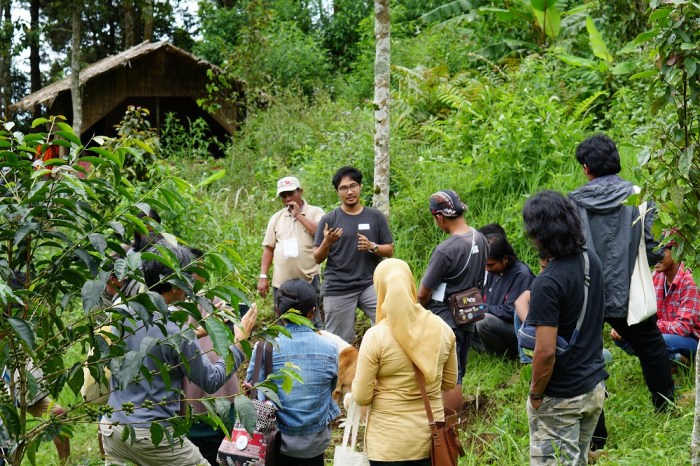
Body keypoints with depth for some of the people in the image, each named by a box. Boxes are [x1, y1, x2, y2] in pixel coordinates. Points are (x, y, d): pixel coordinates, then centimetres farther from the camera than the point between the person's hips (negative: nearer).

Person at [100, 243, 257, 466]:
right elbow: (211, 381, -8)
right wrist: (239, 341, 1)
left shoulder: (121, 312, 0)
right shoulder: (175, 333, -18)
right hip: (152, 436, -6)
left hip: (112, 428, 6)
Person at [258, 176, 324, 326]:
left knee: (312, 323, -1)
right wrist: (263, 277, 5)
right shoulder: (276, 218, 12)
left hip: (308, 279, -4)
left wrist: (299, 216, -10)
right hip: (281, 281, 4)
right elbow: (268, 248, 11)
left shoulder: (315, 212, 2)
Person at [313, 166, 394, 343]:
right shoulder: (329, 220, 4)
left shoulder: (375, 217, 8)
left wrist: (372, 247, -11)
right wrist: (327, 242, -16)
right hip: (338, 288, -1)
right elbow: (317, 258, 5)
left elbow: (389, 250, 10)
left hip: (369, 284, 1)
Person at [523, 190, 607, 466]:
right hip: (595, 386, 8)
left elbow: (546, 352, -25)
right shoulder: (591, 260, 0)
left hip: (561, 398, -8)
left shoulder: (548, 283, -24)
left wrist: (535, 394, -11)